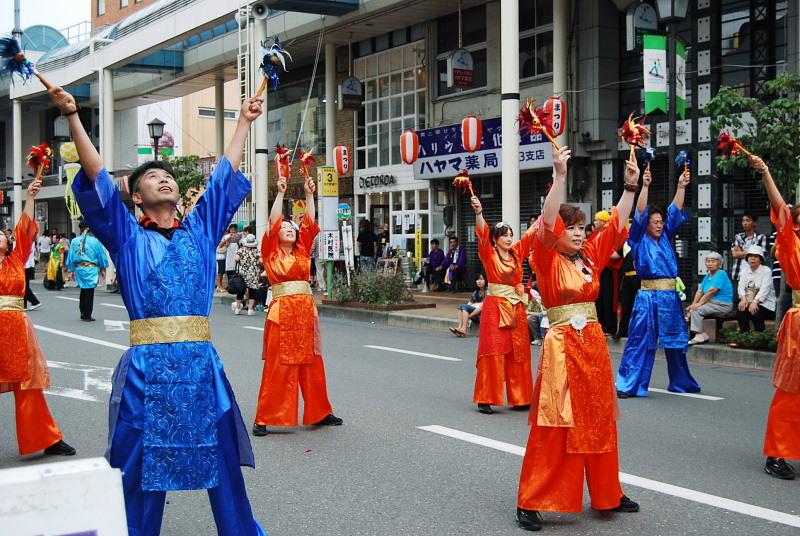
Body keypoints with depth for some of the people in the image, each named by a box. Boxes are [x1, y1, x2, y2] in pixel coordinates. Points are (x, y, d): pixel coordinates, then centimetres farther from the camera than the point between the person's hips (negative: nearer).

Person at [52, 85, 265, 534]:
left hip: (201, 363, 2)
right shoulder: (127, 236, 9)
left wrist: (245, 121, 25)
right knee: (143, 468, 5)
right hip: (147, 365, -2)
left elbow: (225, 177, 20)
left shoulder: (200, 231, 16)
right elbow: (98, 178, 2)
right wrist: (72, 116, -2)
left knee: (223, 463, 8)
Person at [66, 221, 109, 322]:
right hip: (91, 269, -3)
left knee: (83, 290, 20)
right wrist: (103, 269, 10)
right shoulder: (95, 241, -8)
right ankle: (87, 315, 6)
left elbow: (71, 257, 6)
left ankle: (83, 313, 25)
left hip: (79, 268, 4)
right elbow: (102, 256, -1)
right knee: (89, 292, 3)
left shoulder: (74, 241, 0)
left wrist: (71, 270, 14)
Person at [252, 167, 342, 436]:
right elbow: (272, 223, -5)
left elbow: (310, 223, 8)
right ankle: (264, 418, 2)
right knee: (277, 365, -4)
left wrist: (309, 195, 4)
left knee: (312, 363, 10)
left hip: (306, 309, 4)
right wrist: (280, 193, -7)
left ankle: (320, 412, 20)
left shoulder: (303, 251, 14)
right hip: (282, 310, -4)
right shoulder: (271, 253, 4)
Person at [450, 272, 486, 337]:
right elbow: (469, 304, 9)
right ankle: (460, 327, -33)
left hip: (482, 314, -7)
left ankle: (464, 329, -36)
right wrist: (466, 318, -10)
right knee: (461, 306, -17)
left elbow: (481, 307, -14)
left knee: (465, 306, -26)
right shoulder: (475, 292, 19)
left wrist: (469, 316, -18)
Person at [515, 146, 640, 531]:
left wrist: (630, 185, 8)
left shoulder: (590, 256, 10)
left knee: (599, 421, 14)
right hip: (562, 345, -6)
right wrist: (559, 175, -27)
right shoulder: (547, 259, -7)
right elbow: (546, 223, -22)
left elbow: (617, 225, 15)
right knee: (553, 426, -5)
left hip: (594, 344, 6)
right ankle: (530, 502, 2)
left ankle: (608, 493, 28)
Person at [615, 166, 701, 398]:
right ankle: (627, 385, -6)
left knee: (675, 340, 14)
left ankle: (681, 382, 28)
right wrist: (645, 186, -17)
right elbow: (640, 214, -9)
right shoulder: (640, 240, 2)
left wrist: (681, 186, 1)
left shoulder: (666, 238, 14)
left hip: (670, 295, 5)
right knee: (639, 341, -7)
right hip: (648, 295, -5)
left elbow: (675, 211, 9)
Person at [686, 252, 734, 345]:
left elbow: (712, 291, -19)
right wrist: (693, 304, -1)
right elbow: (700, 291, 12)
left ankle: (700, 336, -17)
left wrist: (699, 303, -18)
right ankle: (703, 336, -9)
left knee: (696, 310, -22)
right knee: (691, 310, -7)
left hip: (723, 304, -9)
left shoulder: (721, 274, -10)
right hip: (712, 303, 9)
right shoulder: (708, 275, 17)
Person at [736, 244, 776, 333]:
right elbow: (741, 286, -1)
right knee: (740, 309, -26)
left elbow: (764, 289, -16)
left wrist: (755, 302, -31)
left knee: (755, 311, -32)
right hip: (748, 301, 4)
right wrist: (743, 298, -23)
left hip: (765, 303, -3)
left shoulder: (766, 271, -3)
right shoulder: (744, 271, 12)